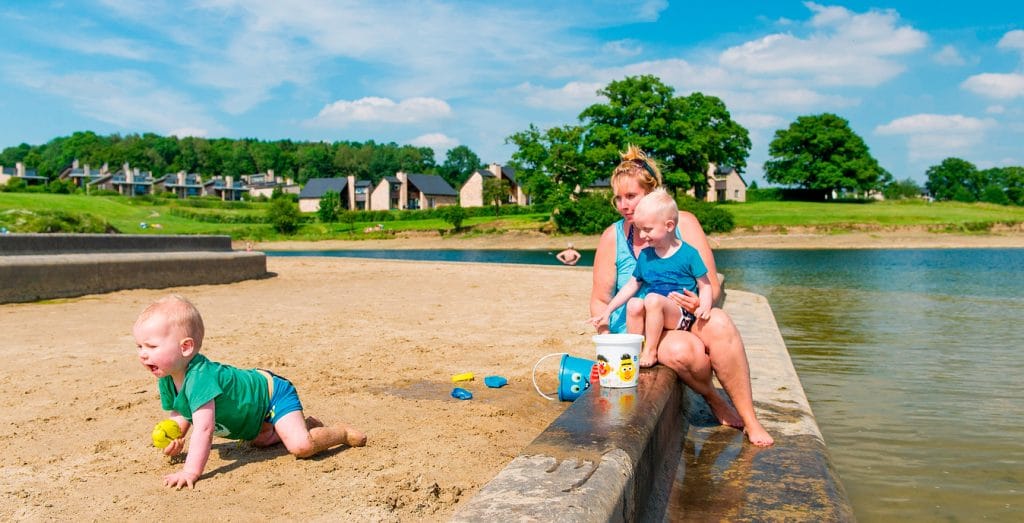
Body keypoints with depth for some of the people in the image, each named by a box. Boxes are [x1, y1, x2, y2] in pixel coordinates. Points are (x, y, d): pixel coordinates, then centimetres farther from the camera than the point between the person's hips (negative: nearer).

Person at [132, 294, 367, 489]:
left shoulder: (199, 376, -39)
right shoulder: (166, 380, -11)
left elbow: (204, 428, -44)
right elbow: (180, 412, 5)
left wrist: (191, 472, -45)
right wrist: (174, 438, -13)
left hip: (274, 394, -10)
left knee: (300, 446, -23)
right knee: (259, 441, 31)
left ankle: (341, 432, 3)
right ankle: (306, 424, 43)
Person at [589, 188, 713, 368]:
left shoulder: (688, 254, -3)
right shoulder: (645, 256, 11)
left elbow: (704, 286, 1)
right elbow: (632, 286, 17)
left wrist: (704, 306, -20)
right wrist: (607, 311, 14)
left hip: (682, 315, -5)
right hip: (654, 313, 5)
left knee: (653, 299, -32)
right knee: (634, 304, -26)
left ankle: (650, 351, -21)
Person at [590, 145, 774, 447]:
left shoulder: (684, 223, -2)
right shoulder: (613, 237, -1)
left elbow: (713, 286, -3)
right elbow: (600, 300, 4)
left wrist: (701, 302, -27)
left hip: (688, 319, 1)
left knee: (719, 324, -33)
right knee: (684, 350, -34)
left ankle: (749, 419, -20)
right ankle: (713, 399, -1)